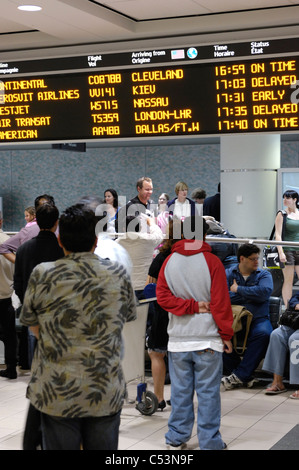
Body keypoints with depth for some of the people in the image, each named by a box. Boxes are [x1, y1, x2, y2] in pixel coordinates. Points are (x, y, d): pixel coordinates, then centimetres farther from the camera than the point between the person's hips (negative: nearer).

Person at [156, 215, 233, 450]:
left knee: (180, 391, 11)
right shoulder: (212, 262, -7)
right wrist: (226, 334, -1)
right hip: (208, 339, -3)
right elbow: (221, 302, -7)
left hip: (178, 340, 3)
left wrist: (192, 306, -6)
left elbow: (163, 297, -2)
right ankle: (210, 442, 7)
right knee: (208, 392, 2)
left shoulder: (169, 262, 4)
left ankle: (177, 437, 19)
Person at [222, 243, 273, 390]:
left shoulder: (264, 275, 11)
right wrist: (251, 295, -9)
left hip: (257, 319, 0)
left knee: (263, 334, -34)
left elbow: (265, 292, -12)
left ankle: (239, 375, -25)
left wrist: (238, 289, -7)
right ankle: (246, 377, -19)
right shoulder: (228, 274, 8)